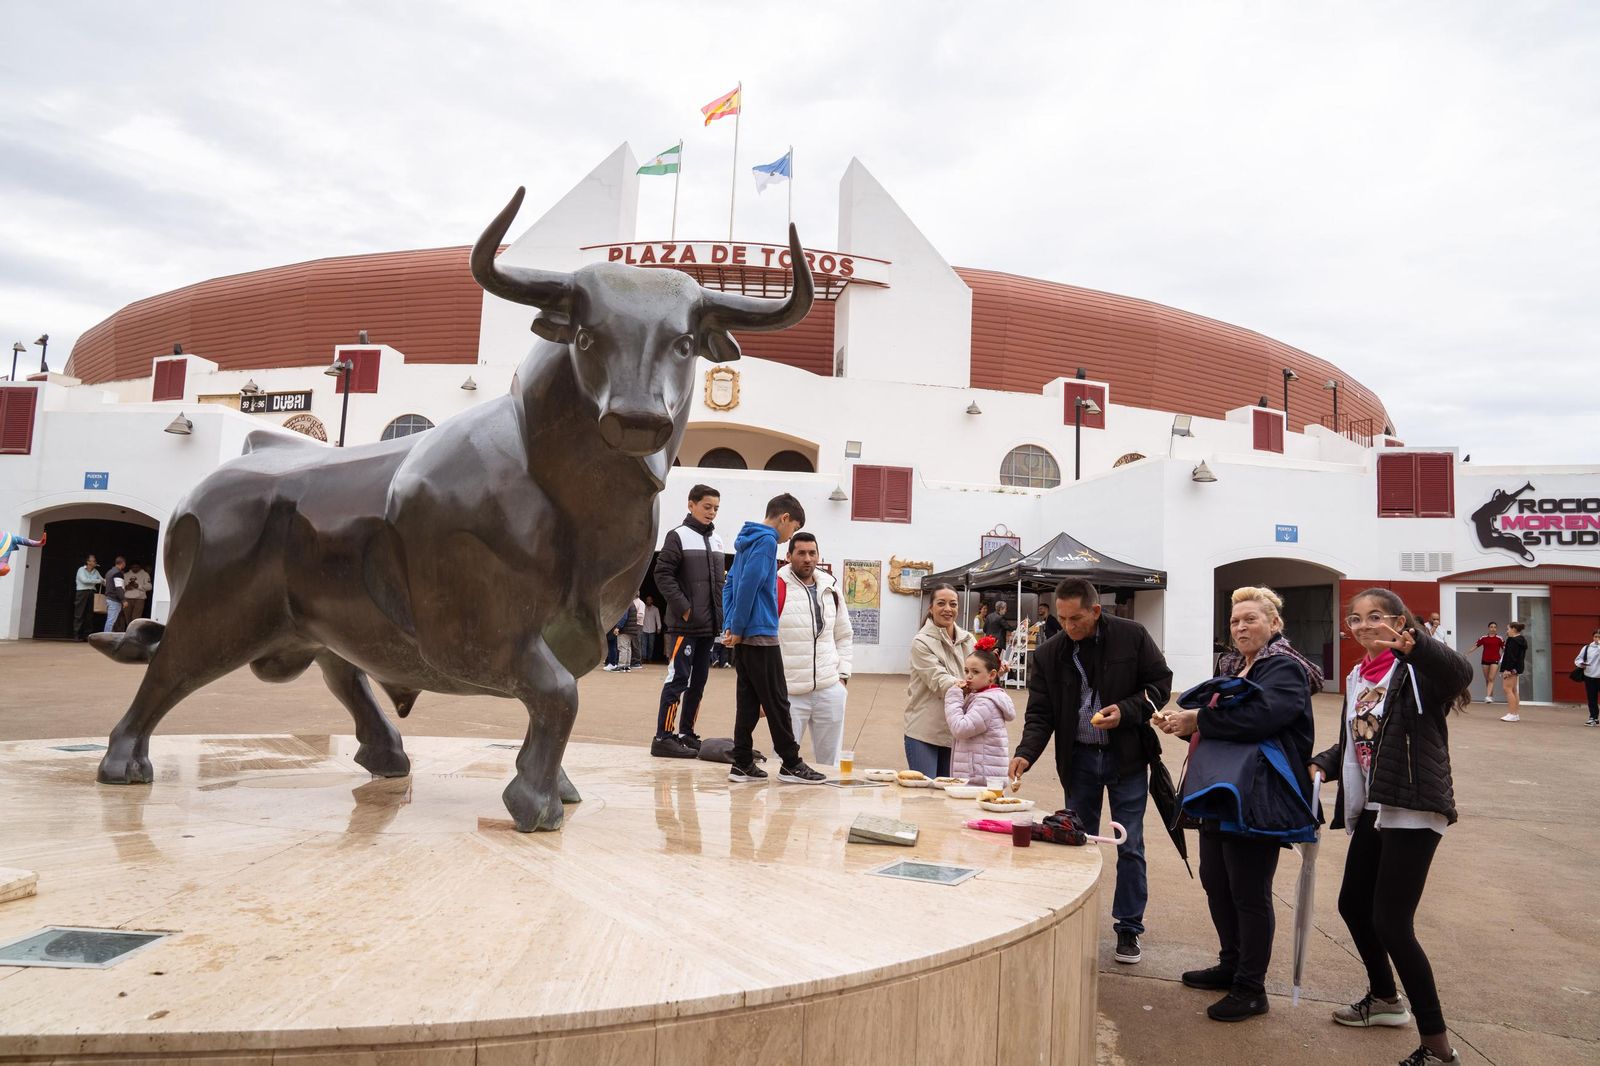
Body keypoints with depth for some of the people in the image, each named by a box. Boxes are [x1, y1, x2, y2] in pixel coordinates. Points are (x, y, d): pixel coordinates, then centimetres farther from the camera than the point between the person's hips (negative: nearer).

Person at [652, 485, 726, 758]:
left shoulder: (716, 540, 15)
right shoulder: (678, 536, -5)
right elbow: (663, 574, -12)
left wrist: (720, 615, 10)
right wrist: (683, 608, -16)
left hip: (709, 625, 7)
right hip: (684, 624, -7)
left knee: (698, 681, 10)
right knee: (678, 679, -7)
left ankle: (686, 733, 19)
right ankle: (663, 737, -3)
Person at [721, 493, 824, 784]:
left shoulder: (747, 540, 18)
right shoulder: (766, 541, -11)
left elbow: (730, 586, 18)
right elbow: (748, 585, -19)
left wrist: (730, 626, 12)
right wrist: (737, 628, -13)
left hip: (744, 636, 9)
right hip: (760, 635, -9)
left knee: (748, 702, 9)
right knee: (777, 703, -1)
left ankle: (742, 763, 11)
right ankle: (790, 764, 6)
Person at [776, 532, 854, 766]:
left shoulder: (831, 588, 10)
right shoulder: (777, 588, -7)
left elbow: (844, 636, 19)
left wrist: (843, 674, 10)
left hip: (830, 690, 5)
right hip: (789, 692, -5)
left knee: (829, 761, 13)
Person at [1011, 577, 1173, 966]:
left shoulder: (1132, 636, -10)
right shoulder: (1049, 654, -5)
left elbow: (1160, 682, -2)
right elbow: (1040, 713, -3)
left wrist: (1127, 710, -18)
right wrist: (1026, 753, -19)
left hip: (1127, 757, -2)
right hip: (1078, 758, 2)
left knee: (1130, 846, 4)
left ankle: (1128, 928, 19)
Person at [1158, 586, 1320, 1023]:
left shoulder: (1286, 668, -11)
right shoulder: (1234, 667, 15)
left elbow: (1256, 716, -28)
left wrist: (1197, 719, -20)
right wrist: (1183, 721, 0)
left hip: (1257, 801, -9)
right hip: (1221, 796, 9)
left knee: (1249, 893, 1)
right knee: (1215, 881, 16)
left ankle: (1251, 988, 14)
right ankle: (1231, 965, 33)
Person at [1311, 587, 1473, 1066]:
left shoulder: (1417, 669, -12)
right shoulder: (1357, 676, 12)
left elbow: (1460, 672, -37)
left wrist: (1412, 645, -56)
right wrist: (1322, 765, -1)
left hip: (1413, 810, -9)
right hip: (1373, 809, 9)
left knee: (1391, 922, -10)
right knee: (1353, 904, 19)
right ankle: (1384, 998, 42)